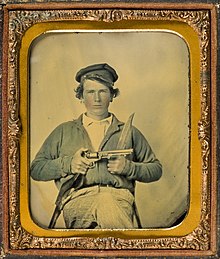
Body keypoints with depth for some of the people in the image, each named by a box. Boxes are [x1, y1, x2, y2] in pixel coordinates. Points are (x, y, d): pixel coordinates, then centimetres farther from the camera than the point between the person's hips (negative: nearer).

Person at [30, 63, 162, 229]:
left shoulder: (129, 132, 27)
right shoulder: (64, 131, 26)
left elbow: (156, 169, 26)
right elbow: (36, 169, 21)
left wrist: (129, 167, 5)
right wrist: (68, 164, 3)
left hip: (119, 197, 0)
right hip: (78, 199, 0)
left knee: (108, 201, -42)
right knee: (106, 201, -41)